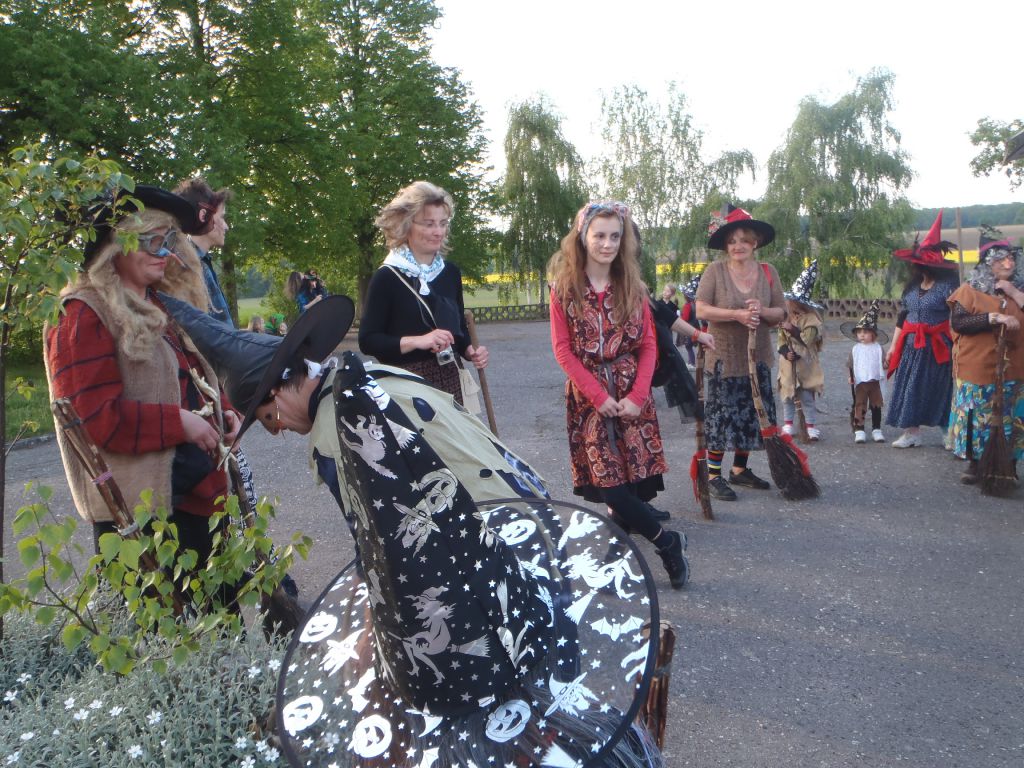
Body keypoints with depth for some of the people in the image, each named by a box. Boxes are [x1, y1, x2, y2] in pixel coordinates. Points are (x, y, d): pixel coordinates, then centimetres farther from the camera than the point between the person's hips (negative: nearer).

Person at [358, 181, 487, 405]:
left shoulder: (450, 272, 8)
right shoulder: (387, 277, -8)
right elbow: (367, 340, -11)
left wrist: (470, 352, 0)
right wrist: (417, 341, -22)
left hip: (449, 380, 5)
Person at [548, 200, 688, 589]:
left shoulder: (632, 286, 7)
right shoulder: (564, 287, 0)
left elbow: (648, 345, 5)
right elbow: (563, 349, -3)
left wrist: (636, 396, -8)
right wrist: (599, 396, -9)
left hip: (632, 397, 2)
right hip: (588, 397, -2)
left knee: (637, 480, -5)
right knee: (609, 483, -7)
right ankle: (667, 543, 12)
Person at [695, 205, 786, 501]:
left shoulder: (768, 272, 3)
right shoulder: (715, 270, -7)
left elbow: (781, 313, 5)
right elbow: (701, 309, -14)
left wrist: (761, 312, -17)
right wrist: (738, 314, -22)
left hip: (757, 358, 4)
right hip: (723, 357, -4)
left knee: (751, 416, 12)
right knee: (720, 417, -2)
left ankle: (740, 469, 28)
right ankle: (714, 475, 8)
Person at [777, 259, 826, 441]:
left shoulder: (811, 318, -9)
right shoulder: (786, 318, 6)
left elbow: (808, 338, -20)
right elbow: (781, 341, 6)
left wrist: (792, 329, -21)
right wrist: (786, 352, -12)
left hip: (806, 365, -5)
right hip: (788, 364, 5)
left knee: (807, 396, -3)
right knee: (787, 395, 9)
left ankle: (811, 426, 5)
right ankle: (787, 425, 21)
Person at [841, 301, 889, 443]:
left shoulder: (877, 348, 0)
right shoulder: (855, 349, 2)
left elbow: (883, 362, 1)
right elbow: (850, 364, 5)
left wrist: (886, 365, -21)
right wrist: (850, 376, -7)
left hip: (875, 382, 0)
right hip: (860, 383, 0)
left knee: (876, 406, 8)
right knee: (859, 406, 0)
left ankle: (876, 429, 18)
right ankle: (859, 430, 3)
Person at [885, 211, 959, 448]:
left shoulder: (947, 285, -12)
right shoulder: (912, 285, 8)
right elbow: (901, 316, 13)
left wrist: (956, 348, -21)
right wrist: (893, 346, 13)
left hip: (937, 346, -6)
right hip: (911, 345, 6)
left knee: (939, 389, 2)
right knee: (909, 387, 6)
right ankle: (912, 433, 14)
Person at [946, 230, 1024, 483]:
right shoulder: (971, 290, -3)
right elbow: (957, 322, -14)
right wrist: (994, 317, -22)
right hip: (979, 369, -3)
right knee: (976, 417, 5)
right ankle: (974, 464, 17)